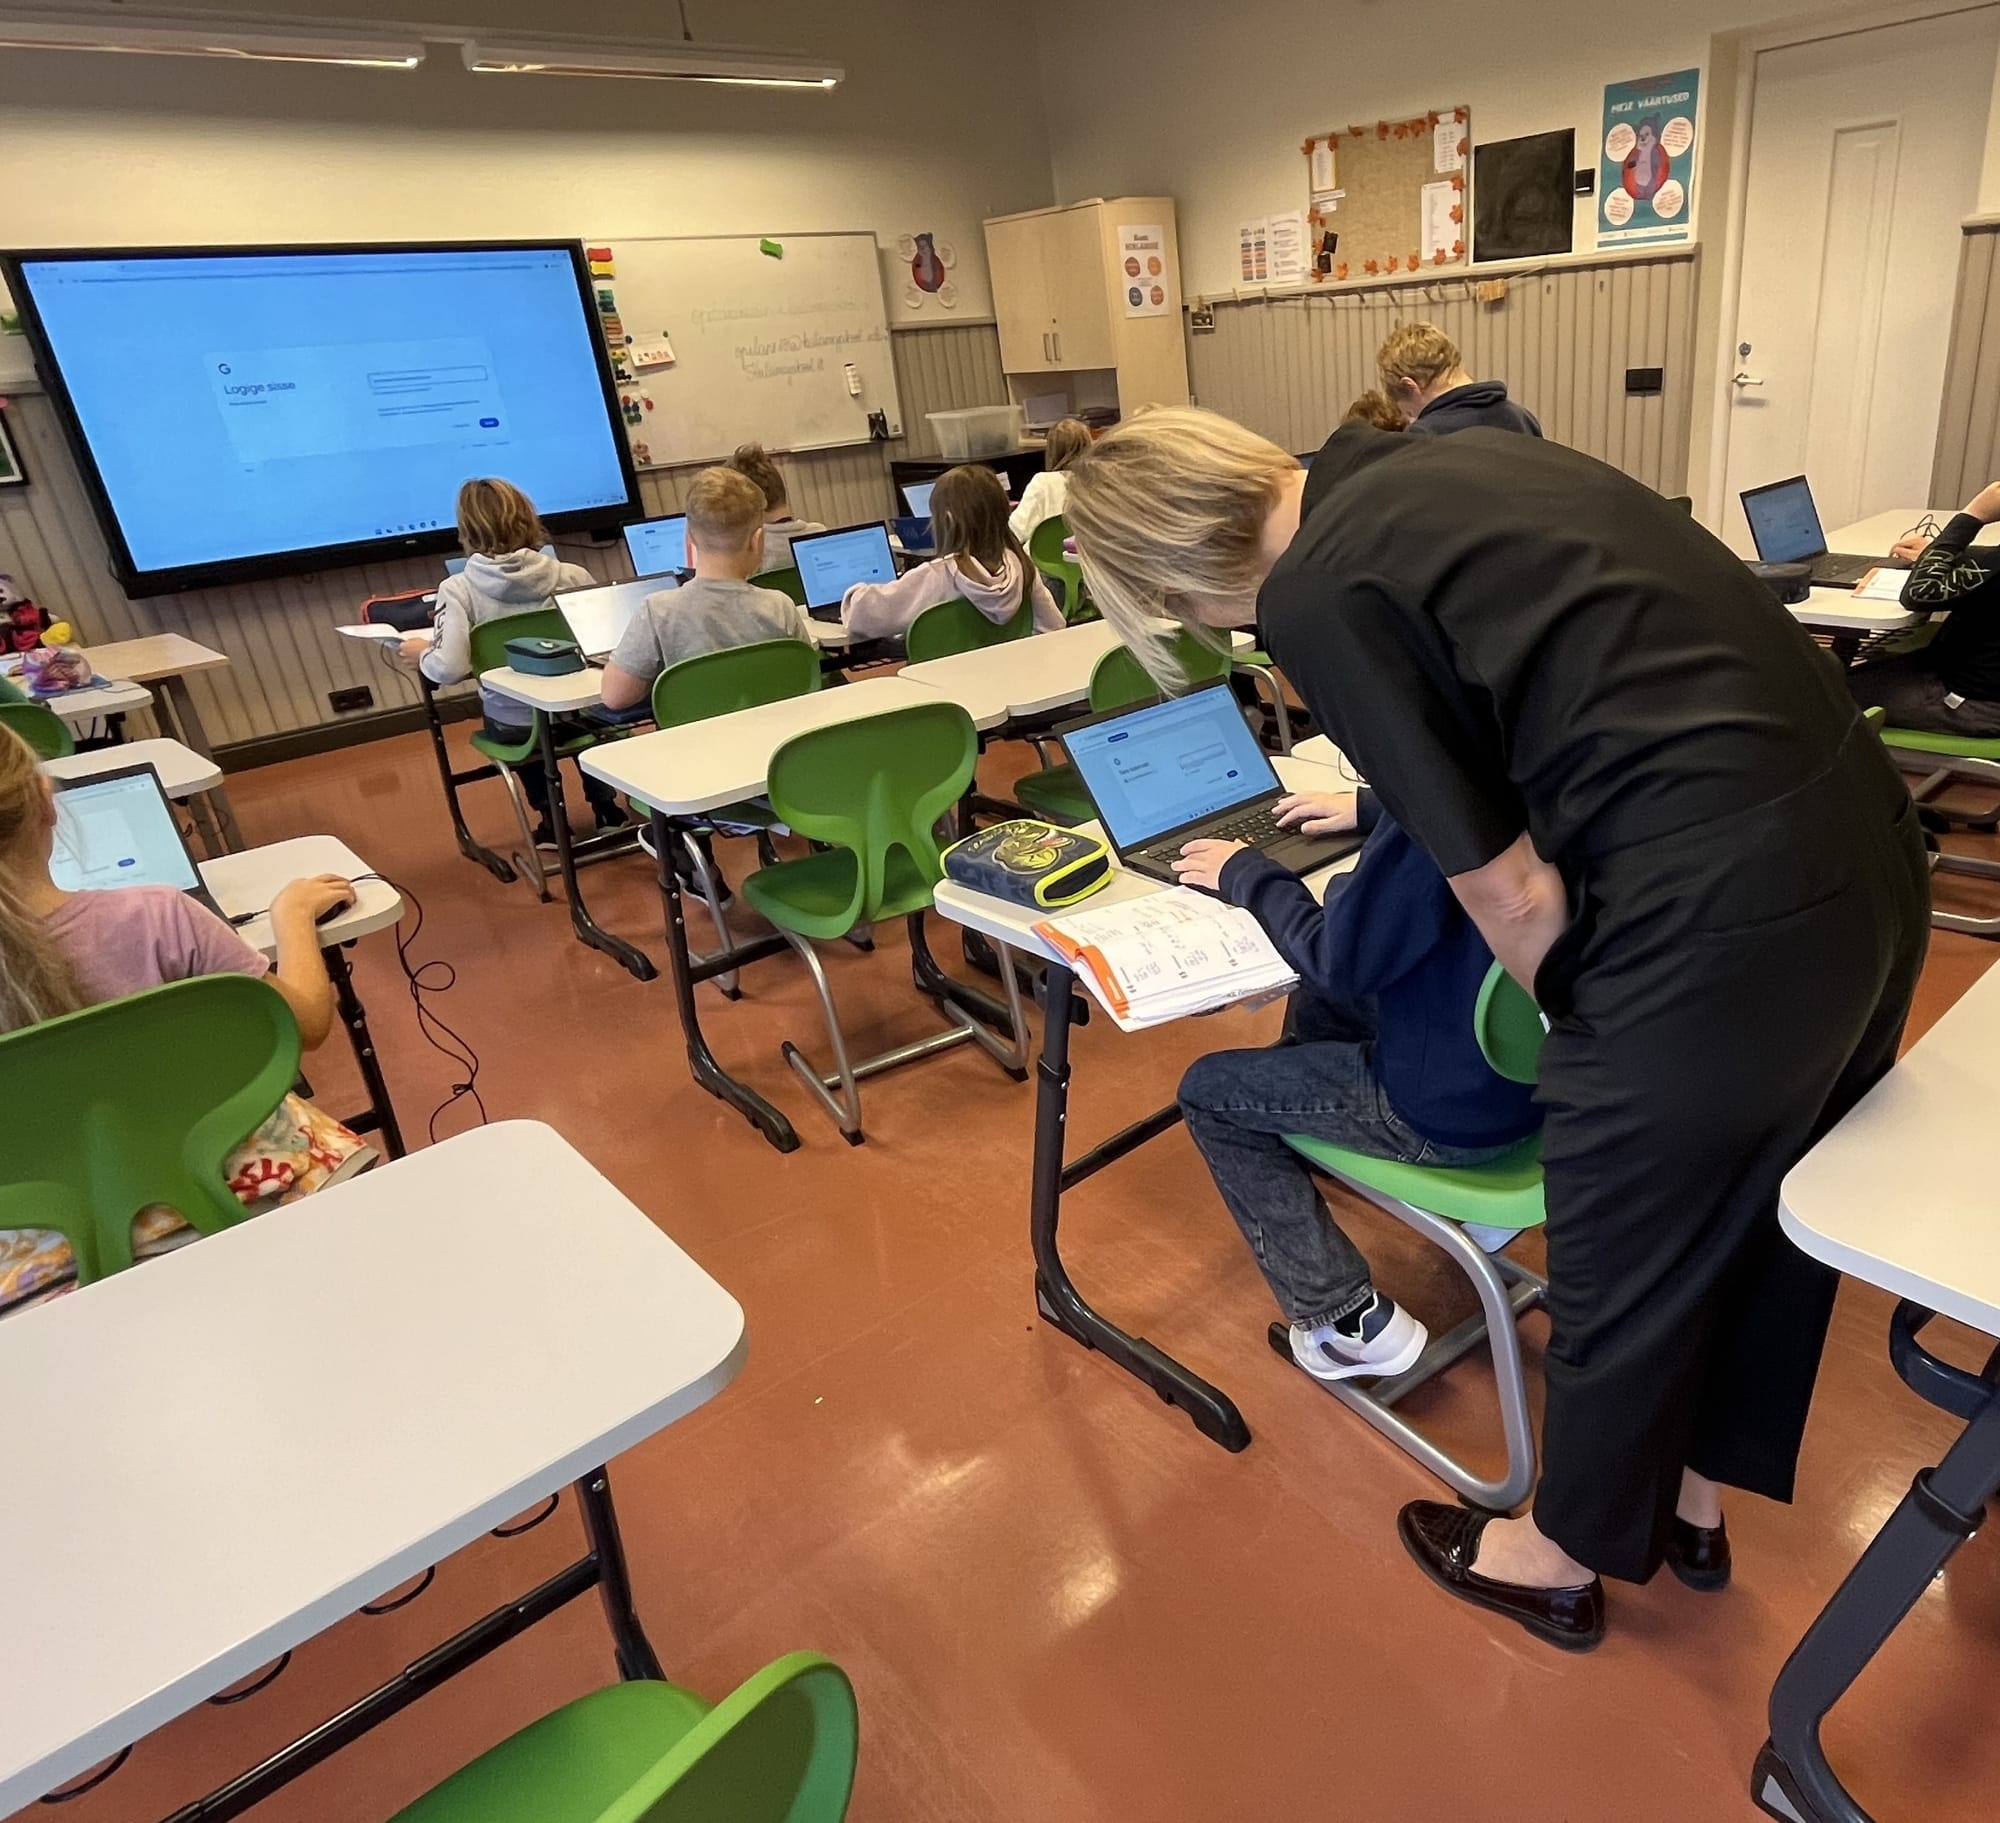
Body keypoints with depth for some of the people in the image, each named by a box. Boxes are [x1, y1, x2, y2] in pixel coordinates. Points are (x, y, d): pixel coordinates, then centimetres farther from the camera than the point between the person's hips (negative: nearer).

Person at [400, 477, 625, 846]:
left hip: (512, 727, 0)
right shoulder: (574, 577, -12)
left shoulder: (458, 589, -15)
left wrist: (422, 654, 1)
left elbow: (449, 668, -22)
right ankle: (606, 807, 38)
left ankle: (550, 818, 34)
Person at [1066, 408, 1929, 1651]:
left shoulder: (1313, 598, -12)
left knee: (1626, 1270, 15)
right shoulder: (1448, 460, 12)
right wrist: (1408, 791, 35)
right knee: (1760, 1216, 26)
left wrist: (1585, 1020, 7)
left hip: (1721, 917, -9)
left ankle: (1567, 1557, 43)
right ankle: (1696, 1503, 52)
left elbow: (1514, 895, -12)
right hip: (1871, 845, 9)